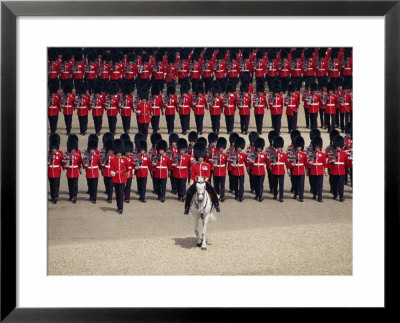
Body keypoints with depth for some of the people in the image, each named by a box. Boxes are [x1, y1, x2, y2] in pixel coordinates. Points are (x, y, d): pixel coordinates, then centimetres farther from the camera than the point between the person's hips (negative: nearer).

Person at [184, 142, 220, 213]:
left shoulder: (207, 165, 4)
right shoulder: (194, 165, 5)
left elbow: (207, 176, 0)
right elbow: (192, 177, 5)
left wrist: (204, 181, -17)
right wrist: (191, 185, -5)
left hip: (205, 182, 0)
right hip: (196, 183, 0)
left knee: (212, 191, -24)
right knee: (189, 193, -20)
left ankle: (216, 205, -11)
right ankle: (187, 207, -6)